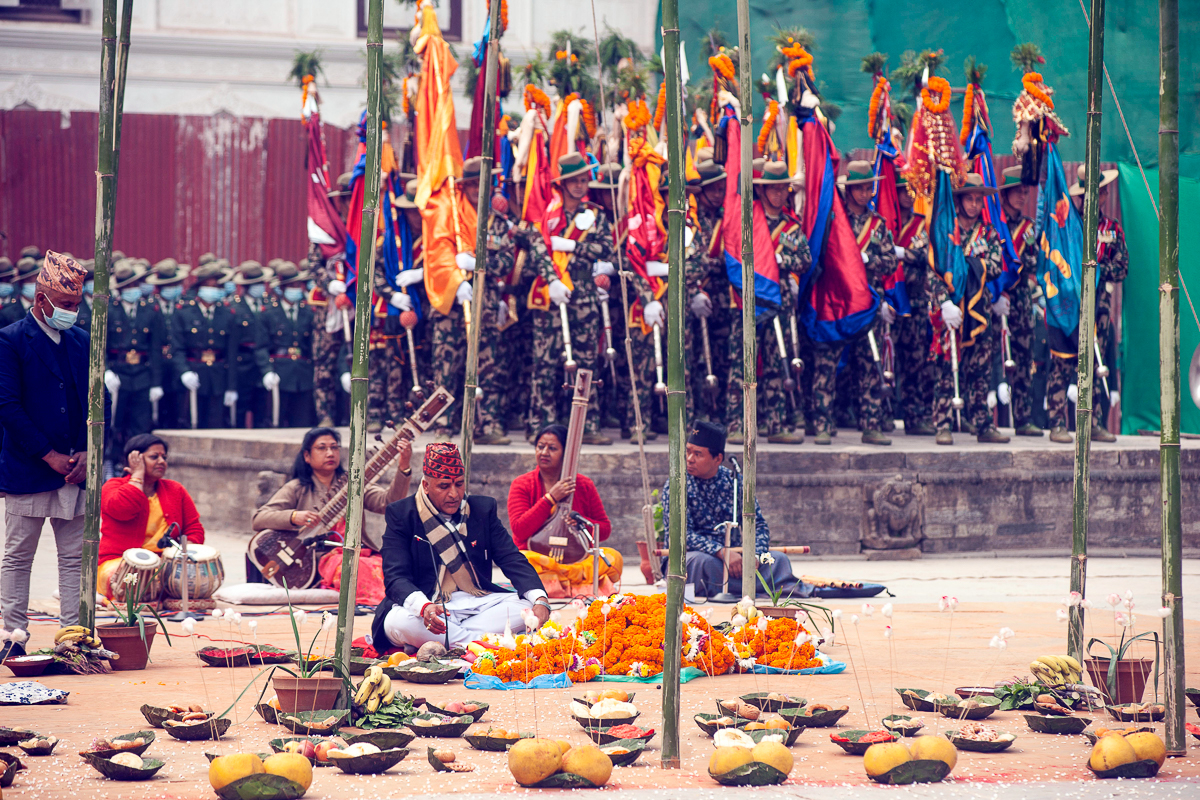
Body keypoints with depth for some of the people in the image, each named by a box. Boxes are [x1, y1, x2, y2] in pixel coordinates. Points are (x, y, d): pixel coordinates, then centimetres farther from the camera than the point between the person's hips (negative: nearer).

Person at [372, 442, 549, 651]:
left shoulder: (483, 509, 8)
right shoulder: (401, 514, -2)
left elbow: (513, 561, 4)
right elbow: (395, 577, -12)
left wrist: (540, 601, -18)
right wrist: (424, 607, -35)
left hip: (476, 602, 4)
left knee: (526, 606, -22)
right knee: (398, 621, -36)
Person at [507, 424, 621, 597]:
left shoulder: (584, 485, 10)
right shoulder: (522, 485, 5)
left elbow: (605, 529, 12)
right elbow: (520, 530, -9)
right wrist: (550, 498, -13)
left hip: (576, 560, 2)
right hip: (538, 557, -2)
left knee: (614, 558, -26)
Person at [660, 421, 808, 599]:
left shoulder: (734, 482, 5)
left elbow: (758, 525, 3)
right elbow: (681, 534, -17)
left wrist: (755, 557, -19)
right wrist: (722, 552, -30)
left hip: (732, 556, 4)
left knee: (778, 559, -18)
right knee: (703, 561, -37)